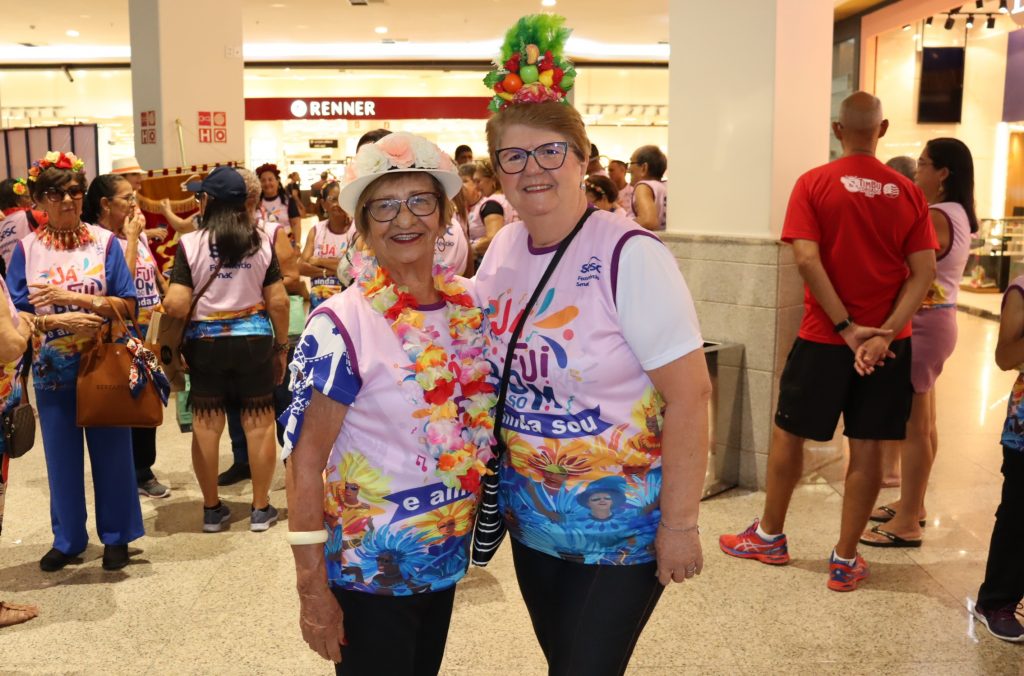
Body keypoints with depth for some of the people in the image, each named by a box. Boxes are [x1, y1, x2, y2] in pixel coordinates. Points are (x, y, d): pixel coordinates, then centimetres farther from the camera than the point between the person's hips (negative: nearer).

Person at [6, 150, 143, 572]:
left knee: (111, 451, 7)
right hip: (53, 371, 1)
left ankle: (116, 536, 23)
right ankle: (68, 539, 26)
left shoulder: (105, 242, -3)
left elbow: (128, 305, -7)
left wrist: (74, 297, -18)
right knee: (61, 456, 11)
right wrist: (57, 321, -19)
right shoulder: (26, 249, -1)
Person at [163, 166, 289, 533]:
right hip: (253, 339, 1)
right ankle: (260, 508, 14)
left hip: (205, 342, -1)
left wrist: (164, 299, 7)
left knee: (206, 425, 10)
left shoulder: (190, 244, -8)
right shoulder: (261, 241, -2)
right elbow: (278, 302, -3)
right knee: (259, 423, 8)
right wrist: (282, 345, 7)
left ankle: (212, 509, 20)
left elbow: (176, 305, -14)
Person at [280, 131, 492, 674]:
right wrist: (312, 589, -16)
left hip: (445, 560, 6)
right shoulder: (341, 324, -19)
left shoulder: (466, 305, -2)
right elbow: (304, 460, -16)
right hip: (368, 570, -6)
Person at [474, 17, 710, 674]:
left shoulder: (629, 254, -19)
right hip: (532, 514, 6)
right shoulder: (503, 249, 0)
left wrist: (679, 524, -18)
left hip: (622, 522, -6)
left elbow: (689, 395, -19)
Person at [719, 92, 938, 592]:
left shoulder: (814, 184, -6)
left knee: (788, 434, 14)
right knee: (866, 448, 7)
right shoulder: (909, 192, 2)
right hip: (887, 341, 3)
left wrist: (846, 328, -12)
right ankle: (846, 559, 14)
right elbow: (924, 272, -5)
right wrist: (884, 331, -12)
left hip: (825, 338, -2)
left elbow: (807, 260, -15)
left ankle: (770, 537, 26)